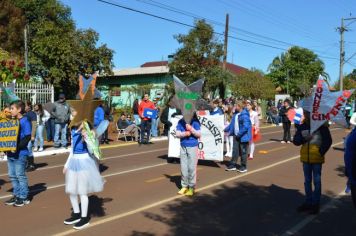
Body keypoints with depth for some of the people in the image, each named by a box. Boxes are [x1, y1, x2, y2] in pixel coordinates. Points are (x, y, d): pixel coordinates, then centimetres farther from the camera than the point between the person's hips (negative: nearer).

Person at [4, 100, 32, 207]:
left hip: (20, 154, -8)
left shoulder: (25, 121, -12)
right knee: (12, 176, 13)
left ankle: (24, 197, 10)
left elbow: (27, 137, -18)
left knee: (20, 175, 0)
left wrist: (17, 146, -25)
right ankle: (16, 195, 24)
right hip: (10, 153, 8)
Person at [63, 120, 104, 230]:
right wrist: (67, 165, 19)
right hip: (74, 162, 7)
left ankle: (84, 218, 15)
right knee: (71, 190, 14)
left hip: (84, 162, -7)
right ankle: (76, 214, 31)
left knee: (82, 191, 1)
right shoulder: (73, 131, 8)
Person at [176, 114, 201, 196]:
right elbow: (177, 134, 0)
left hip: (193, 147, -3)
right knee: (183, 167, 7)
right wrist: (185, 133, -18)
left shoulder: (195, 122, -5)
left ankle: (192, 187, 6)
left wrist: (191, 129, -22)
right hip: (183, 147, 3)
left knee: (192, 167, -2)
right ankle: (184, 186, 17)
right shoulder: (180, 122, 2)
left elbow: (199, 134, -7)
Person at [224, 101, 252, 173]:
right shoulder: (236, 114, 7)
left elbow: (246, 127, -25)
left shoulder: (244, 115, -20)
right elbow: (232, 124, 15)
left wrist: (239, 134, -22)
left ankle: (243, 167, 16)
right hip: (236, 135, 8)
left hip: (243, 136, -8)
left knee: (243, 151, 4)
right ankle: (233, 165, 21)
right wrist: (226, 129, 7)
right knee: (235, 150, 12)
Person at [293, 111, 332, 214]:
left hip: (317, 158, -4)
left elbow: (328, 141, -7)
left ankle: (316, 204, 13)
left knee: (316, 181, 3)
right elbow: (295, 141, 1)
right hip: (305, 158, 4)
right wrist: (304, 138, -17)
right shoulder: (302, 126, 2)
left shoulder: (321, 125, -9)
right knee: (307, 181, 14)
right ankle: (308, 202, 26)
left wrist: (321, 152, -12)